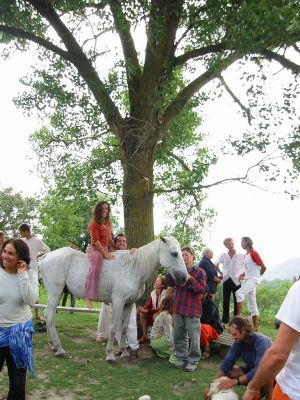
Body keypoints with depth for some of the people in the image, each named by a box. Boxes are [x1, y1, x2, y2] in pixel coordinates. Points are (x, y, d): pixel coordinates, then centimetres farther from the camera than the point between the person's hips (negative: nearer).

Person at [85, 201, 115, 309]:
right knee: (95, 267, -32)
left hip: (105, 249, 9)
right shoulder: (95, 223, -12)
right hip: (95, 249, -9)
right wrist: (105, 254, -18)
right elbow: (96, 241, -16)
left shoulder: (107, 222, 13)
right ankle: (89, 298, -36)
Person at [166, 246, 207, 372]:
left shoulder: (199, 272, -4)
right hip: (178, 309, 5)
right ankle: (181, 358, 28)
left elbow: (202, 289, -13)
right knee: (179, 336, 14)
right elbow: (170, 283, 2)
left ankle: (193, 361, 14)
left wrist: (190, 278, -23)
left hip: (192, 310, -5)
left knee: (193, 338, 0)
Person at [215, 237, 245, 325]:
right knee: (225, 301, 6)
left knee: (237, 301, 1)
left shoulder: (241, 256, -2)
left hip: (236, 281, -2)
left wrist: (242, 274, -9)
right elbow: (215, 265, 14)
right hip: (226, 280, 2)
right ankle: (225, 320, 13)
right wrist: (221, 273, 7)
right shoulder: (223, 256, 4)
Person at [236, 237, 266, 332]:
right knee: (252, 304, 9)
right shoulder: (245, 255, 14)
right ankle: (255, 327, 14)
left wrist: (257, 276, 0)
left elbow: (263, 267, -13)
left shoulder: (254, 253, -12)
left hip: (253, 280, -9)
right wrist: (243, 275, 6)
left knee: (239, 293, -24)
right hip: (247, 280, 9)